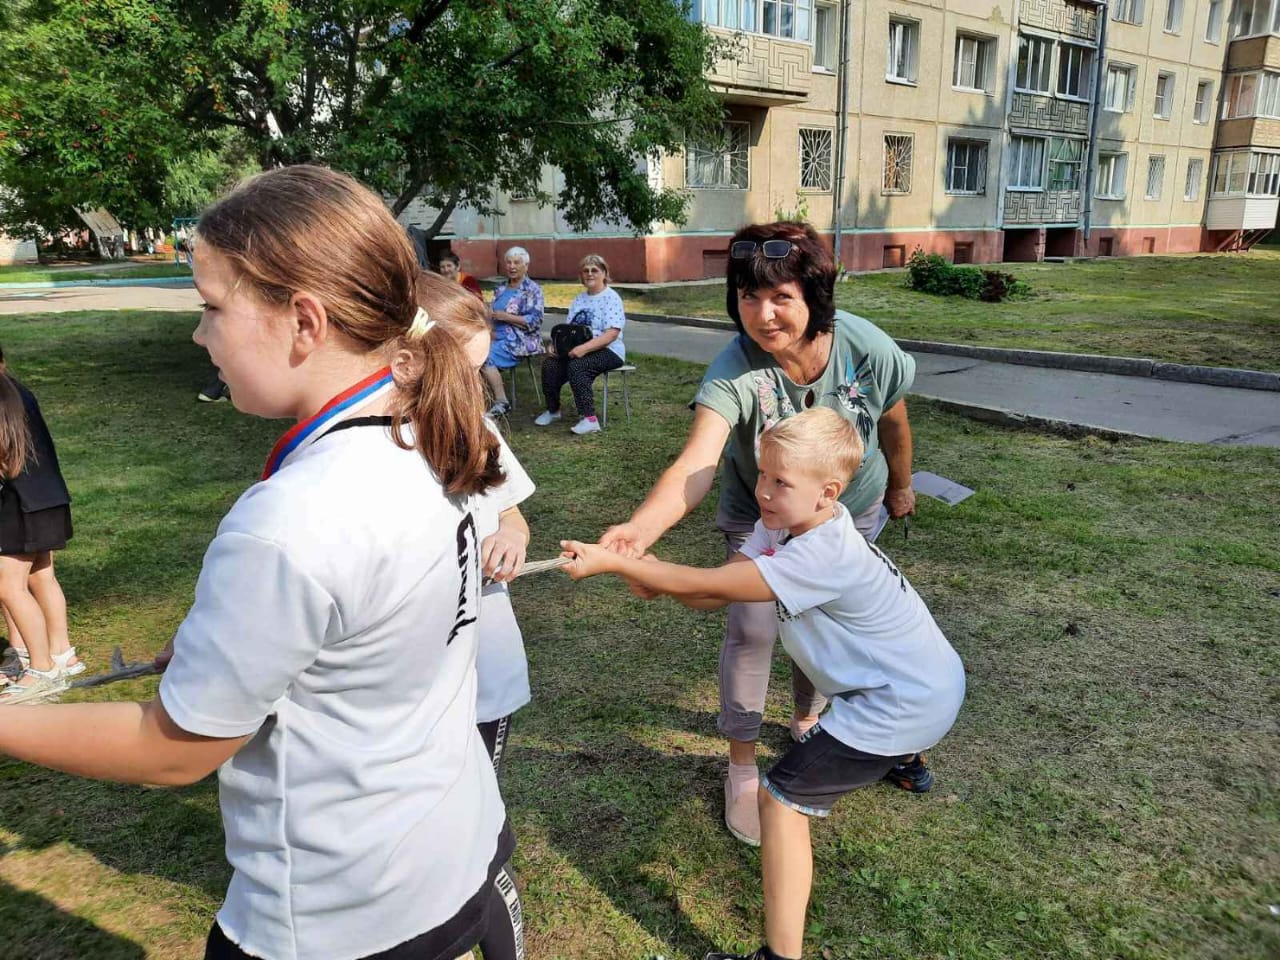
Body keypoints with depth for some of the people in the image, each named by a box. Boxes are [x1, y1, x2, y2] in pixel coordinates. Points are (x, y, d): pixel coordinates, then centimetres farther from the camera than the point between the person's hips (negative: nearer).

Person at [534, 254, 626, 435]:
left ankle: (589, 419, -28)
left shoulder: (611, 298, -6)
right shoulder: (579, 299, 17)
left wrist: (584, 348, -29)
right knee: (549, 363, -17)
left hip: (608, 351, -6)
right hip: (579, 350, 6)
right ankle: (553, 410, 2)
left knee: (576, 366, -33)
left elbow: (611, 334, -18)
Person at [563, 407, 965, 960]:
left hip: (906, 704, -10)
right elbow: (712, 594, -9)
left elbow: (708, 585, -33)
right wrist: (653, 576, -27)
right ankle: (900, 759, 75)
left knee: (780, 799, -10)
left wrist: (611, 562, -30)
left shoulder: (823, 557, -33)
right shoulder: (782, 522, -5)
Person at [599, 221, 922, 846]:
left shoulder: (869, 350, -29)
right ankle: (742, 767, 13)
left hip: (848, 512, 3)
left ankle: (806, 720, 45)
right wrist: (640, 527, -70)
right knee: (752, 629, -8)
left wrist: (900, 488, 9)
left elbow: (893, 423, -8)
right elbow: (695, 464, -51)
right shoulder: (733, 371, -36)